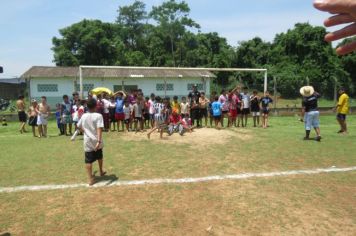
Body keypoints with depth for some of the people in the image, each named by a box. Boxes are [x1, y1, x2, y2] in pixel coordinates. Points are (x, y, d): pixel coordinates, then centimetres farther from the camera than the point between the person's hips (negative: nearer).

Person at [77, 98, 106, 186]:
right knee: (99, 157, 23)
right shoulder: (98, 116, -12)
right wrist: (99, 141, -28)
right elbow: (99, 129, -23)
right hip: (96, 141, -1)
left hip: (87, 141, 1)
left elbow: (79, 126, 18)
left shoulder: (84, 116, 2)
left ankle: (91, 179, -3)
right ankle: (101, 171, 42)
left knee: (88, 161, 2)